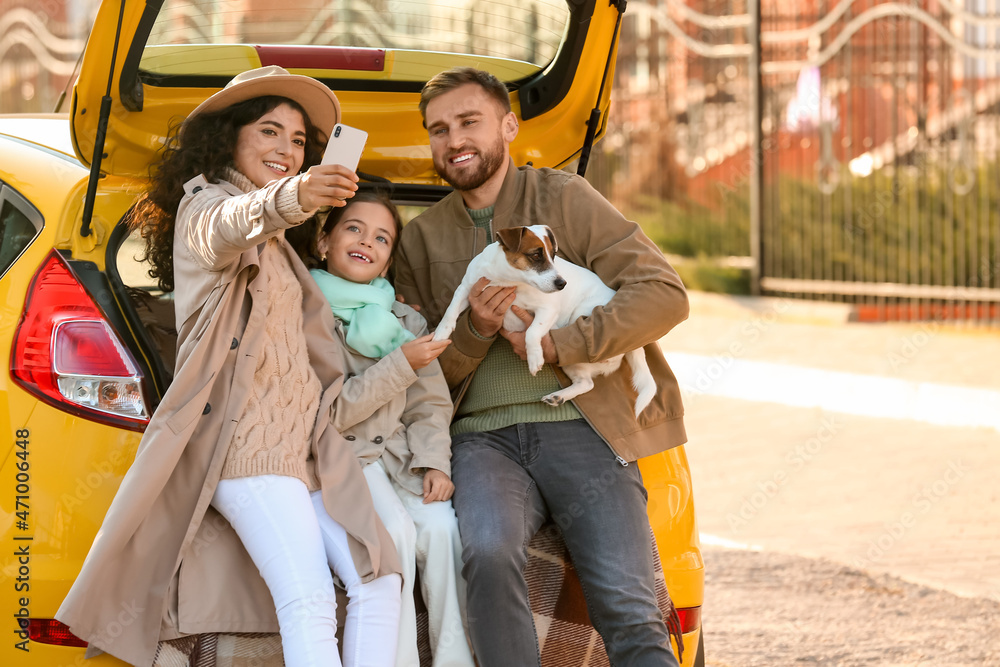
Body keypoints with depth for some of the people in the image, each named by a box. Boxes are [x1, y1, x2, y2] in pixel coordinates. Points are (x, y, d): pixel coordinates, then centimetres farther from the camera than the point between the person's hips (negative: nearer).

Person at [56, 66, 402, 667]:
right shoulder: (203, 202, -2)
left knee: (378, 583, -8)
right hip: (248, 438, -9)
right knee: (309, 600, -25)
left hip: (304, 440, 9)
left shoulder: (276, 247, 27)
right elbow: (230, 226, -28)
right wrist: (291, 199, -51)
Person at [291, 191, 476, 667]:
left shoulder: (404, 322, 15)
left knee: (440, 526, -25)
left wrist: (434, 461, -8)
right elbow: (325, 414, -10)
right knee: (396, 531, -31)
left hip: (398, 456, 4)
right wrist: (401, 366, -12)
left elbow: (430, 405, 12)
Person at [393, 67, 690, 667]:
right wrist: (474, 330, -4)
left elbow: (665, 294, -2)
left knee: (629, 612, -19)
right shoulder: (421, 239, 17)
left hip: (578, 423, -2)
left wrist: (557, 344, -10)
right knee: (488, 553, -33)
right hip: (483, 436, 2)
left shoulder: (563, 198, 7)